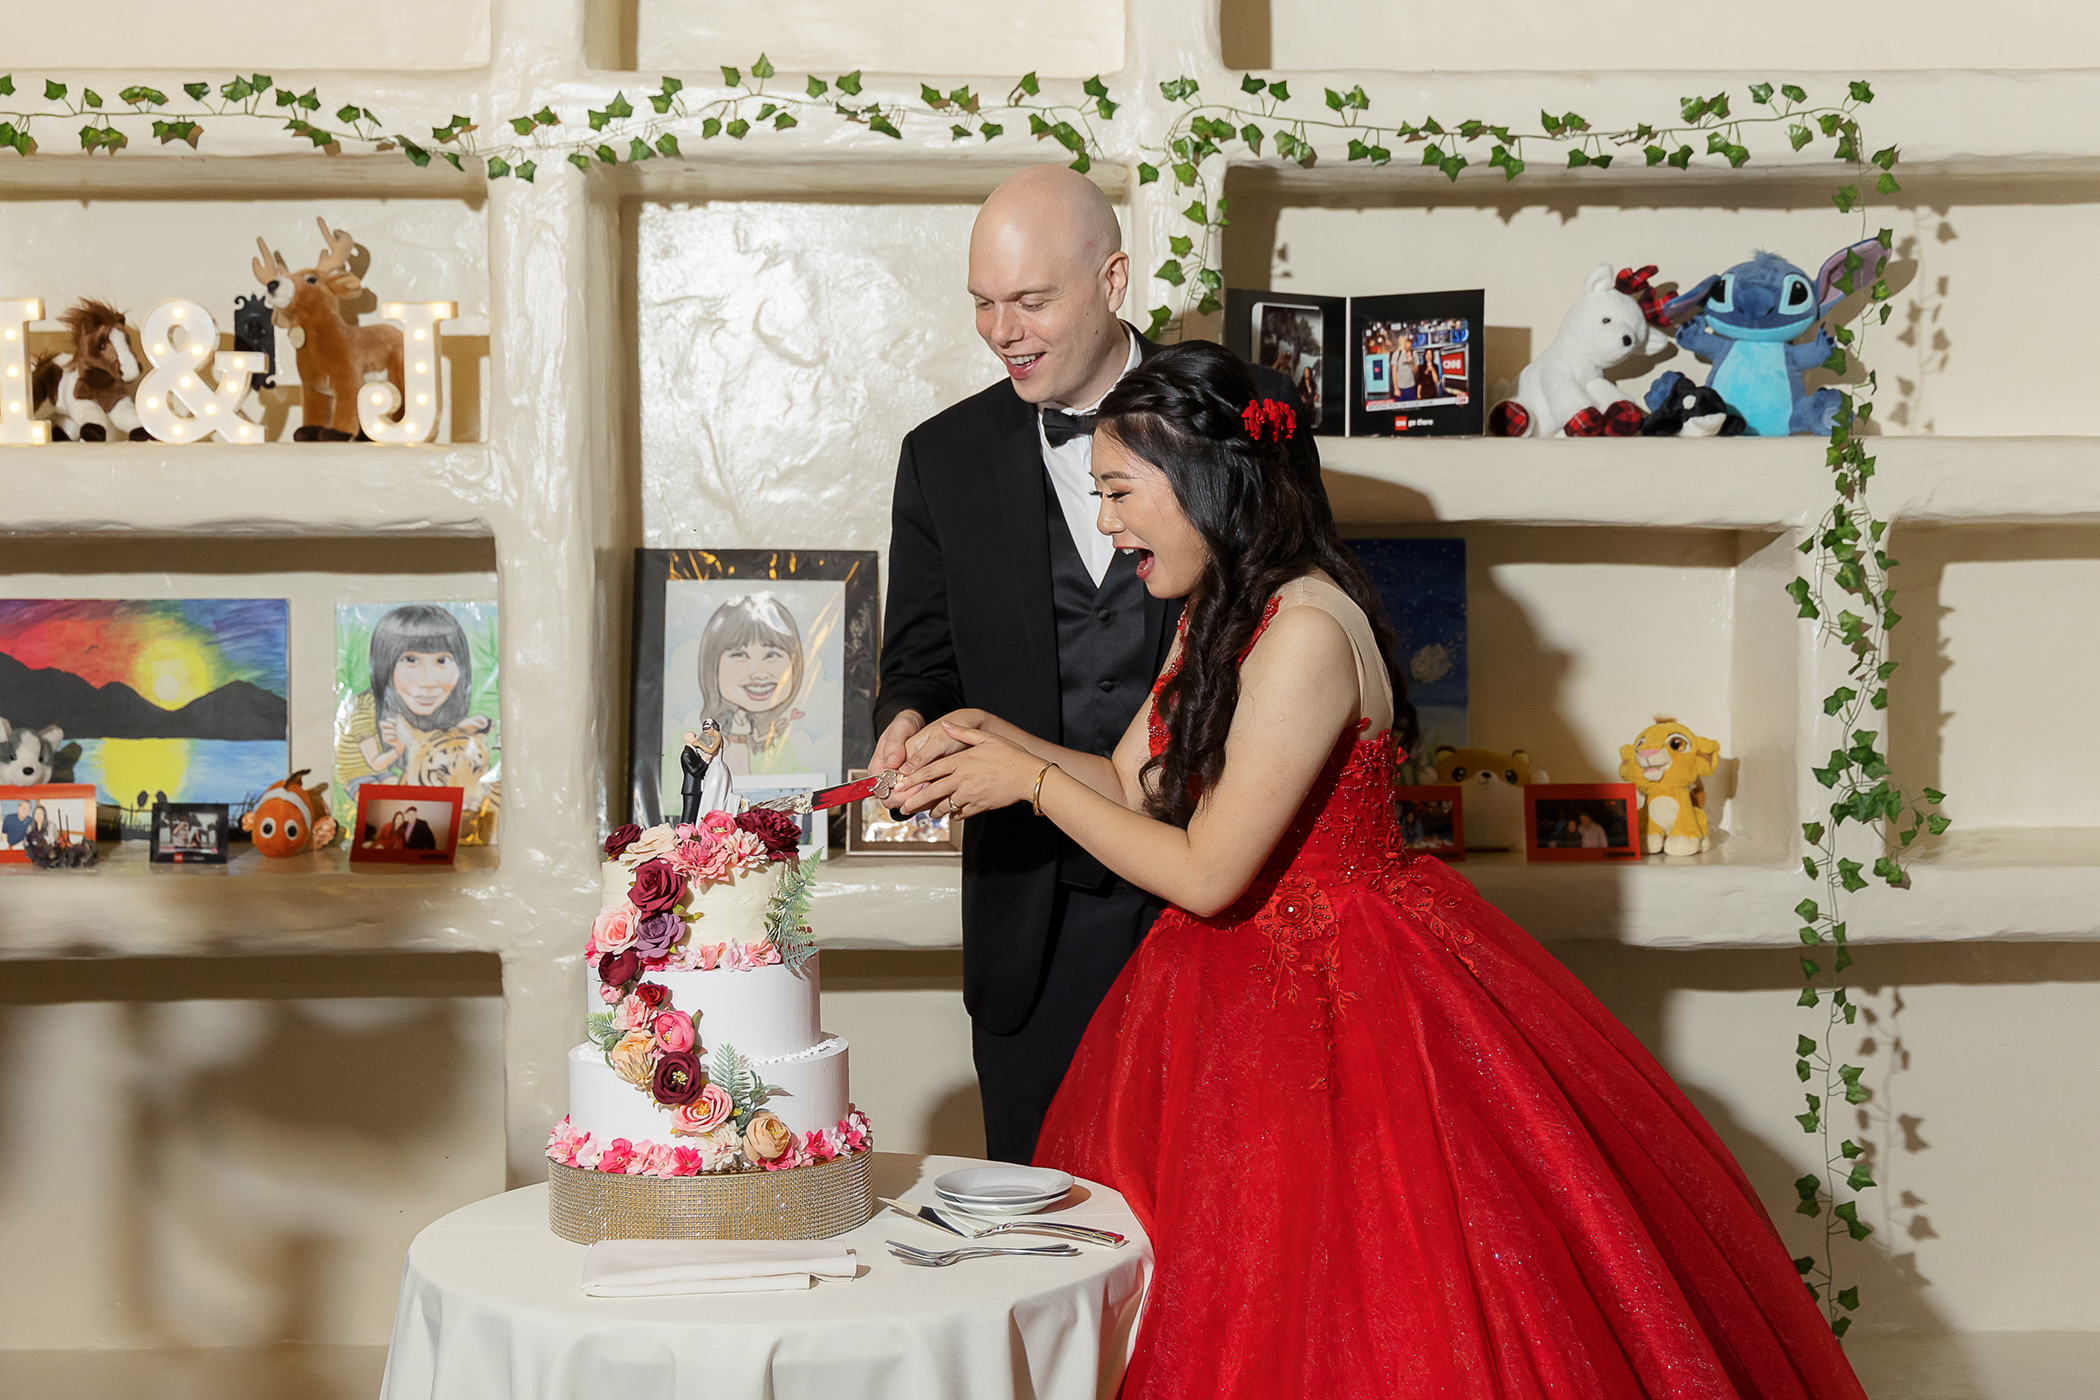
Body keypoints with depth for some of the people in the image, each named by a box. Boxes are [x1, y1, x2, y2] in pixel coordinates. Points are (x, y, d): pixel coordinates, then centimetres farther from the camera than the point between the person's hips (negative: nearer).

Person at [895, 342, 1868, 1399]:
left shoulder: (1306, 632, -24)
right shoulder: (1217, 616, 7)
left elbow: (1207, 873, -23)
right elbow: (1135, 784, 11)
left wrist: (1031, 782, -14)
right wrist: (1002, 739, -2)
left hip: (1338, 1001, -9)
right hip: (1243, 986, 9)